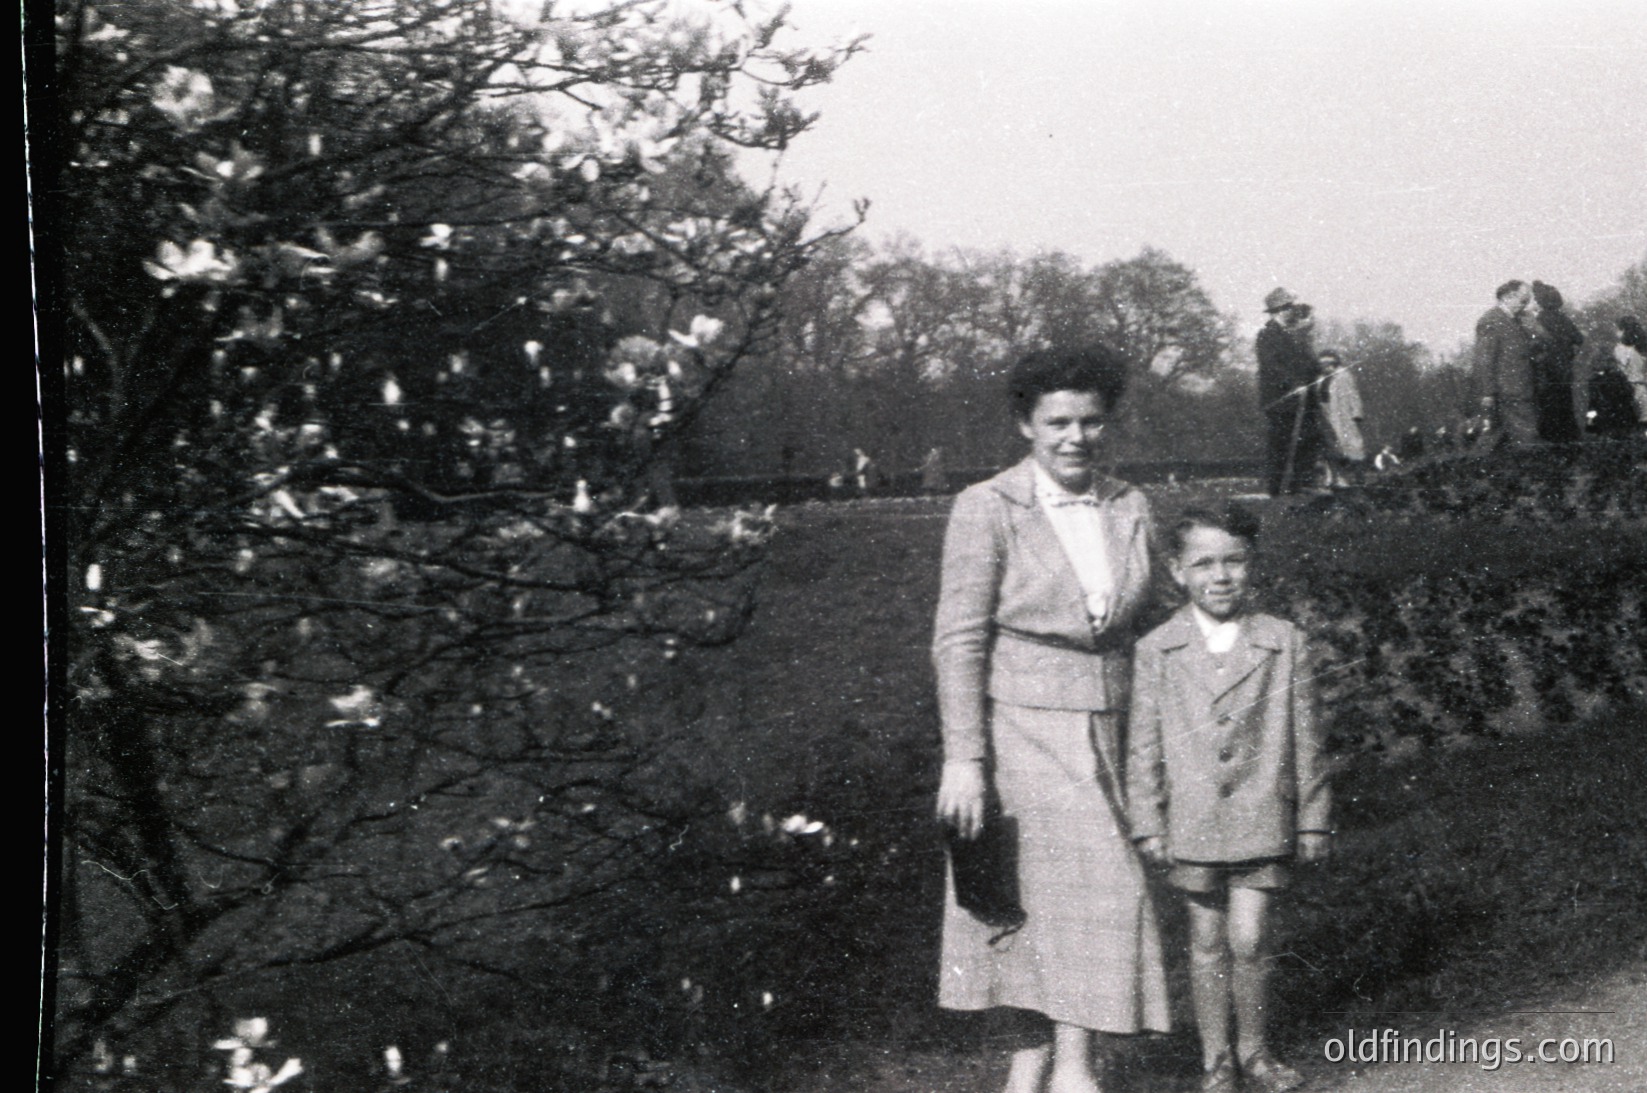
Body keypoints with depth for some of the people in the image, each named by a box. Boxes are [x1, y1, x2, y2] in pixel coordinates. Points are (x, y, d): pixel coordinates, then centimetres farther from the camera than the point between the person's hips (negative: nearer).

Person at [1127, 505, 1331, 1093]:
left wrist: (1312, 818, 6)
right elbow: (1145, 744, 3)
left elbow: (1304, 737, 6)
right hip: (1192, 820, 0)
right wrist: (1147, 822, 0)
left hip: (1261, 818, 0)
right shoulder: (1157, 650, 0)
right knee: (1207, 941, 8)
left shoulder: (1284, 642, 1)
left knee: (1248, 938, -3)